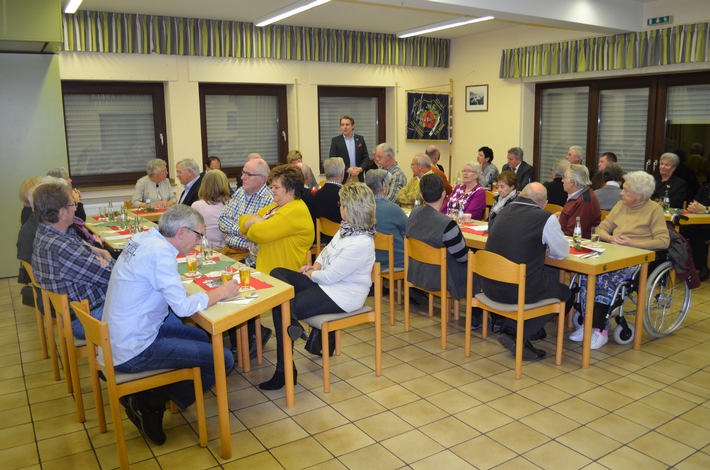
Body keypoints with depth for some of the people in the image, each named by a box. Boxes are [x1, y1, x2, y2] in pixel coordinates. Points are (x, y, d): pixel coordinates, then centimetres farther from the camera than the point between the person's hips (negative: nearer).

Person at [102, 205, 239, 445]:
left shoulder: (143, 238, 5)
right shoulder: (160, 252, -22)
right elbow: (183, 306, -24)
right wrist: (220, 292, -10)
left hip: (116, 340, 10)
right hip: (132, 352, -10)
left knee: (202, 337, 22)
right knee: (223, 360, -10)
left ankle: (147, 398, 15)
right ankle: (152, 403, 4)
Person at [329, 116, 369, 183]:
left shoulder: (360, 139, 8)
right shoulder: (335, 140, 1)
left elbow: (366, 157, 10)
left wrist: (360, 169, -9)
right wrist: (347, 170, -13)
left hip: (358, 178, 2)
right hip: (342, 179, -2)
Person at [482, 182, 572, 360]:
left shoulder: (504, 211, 9)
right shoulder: (546, 219, -8)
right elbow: (563, 252, 6)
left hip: (489, 285, 7)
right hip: (519, 289, -7)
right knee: (564, 292, 20)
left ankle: (510, 329, 21)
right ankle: (518, 336, 7)